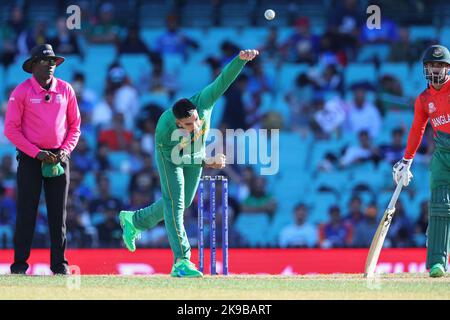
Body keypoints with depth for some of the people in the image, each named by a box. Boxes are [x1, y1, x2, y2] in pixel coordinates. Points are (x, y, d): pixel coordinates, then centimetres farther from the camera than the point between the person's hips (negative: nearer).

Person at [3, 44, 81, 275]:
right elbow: (11, 129, -7)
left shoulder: (65, 90, 5)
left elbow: (75, 125, 12)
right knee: (26, 211, -4)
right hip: (30, 158, -3)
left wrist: (65, 150, -4)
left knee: (58, 213, 4)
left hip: (58, 158, 3)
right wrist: (36, 153, -13)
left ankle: (59, 263, 9)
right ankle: (20, 263, -1)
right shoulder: (21, 91, -5)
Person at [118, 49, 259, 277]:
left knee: (184, 202, 16)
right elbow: (175, 157, -24)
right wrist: (206, 162, -31)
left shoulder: (203, 102, -40)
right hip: (171, 155, -4)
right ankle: (181, 262, -12)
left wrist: (241, 59, -67)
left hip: (196, 153, 5)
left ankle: (134, 220, 37)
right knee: (175, 203, -11)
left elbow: (225, 79, -49)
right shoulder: (164, 131, -41)